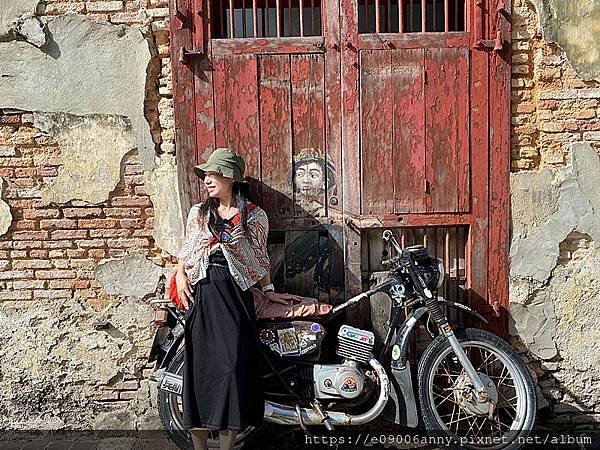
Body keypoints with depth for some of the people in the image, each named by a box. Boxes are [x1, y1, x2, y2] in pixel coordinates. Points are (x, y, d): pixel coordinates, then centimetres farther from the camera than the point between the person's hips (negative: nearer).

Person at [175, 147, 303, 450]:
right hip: (200, 294, 3)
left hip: (235, 295, -2)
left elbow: (260, 258, 11)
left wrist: (269, 291, 9)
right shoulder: (198, 212, 13)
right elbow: (185, 252, 18)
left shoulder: (254, 216, 5)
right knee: (198, 365, 1)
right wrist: (180, 276, 2)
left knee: (232, 366, -6)